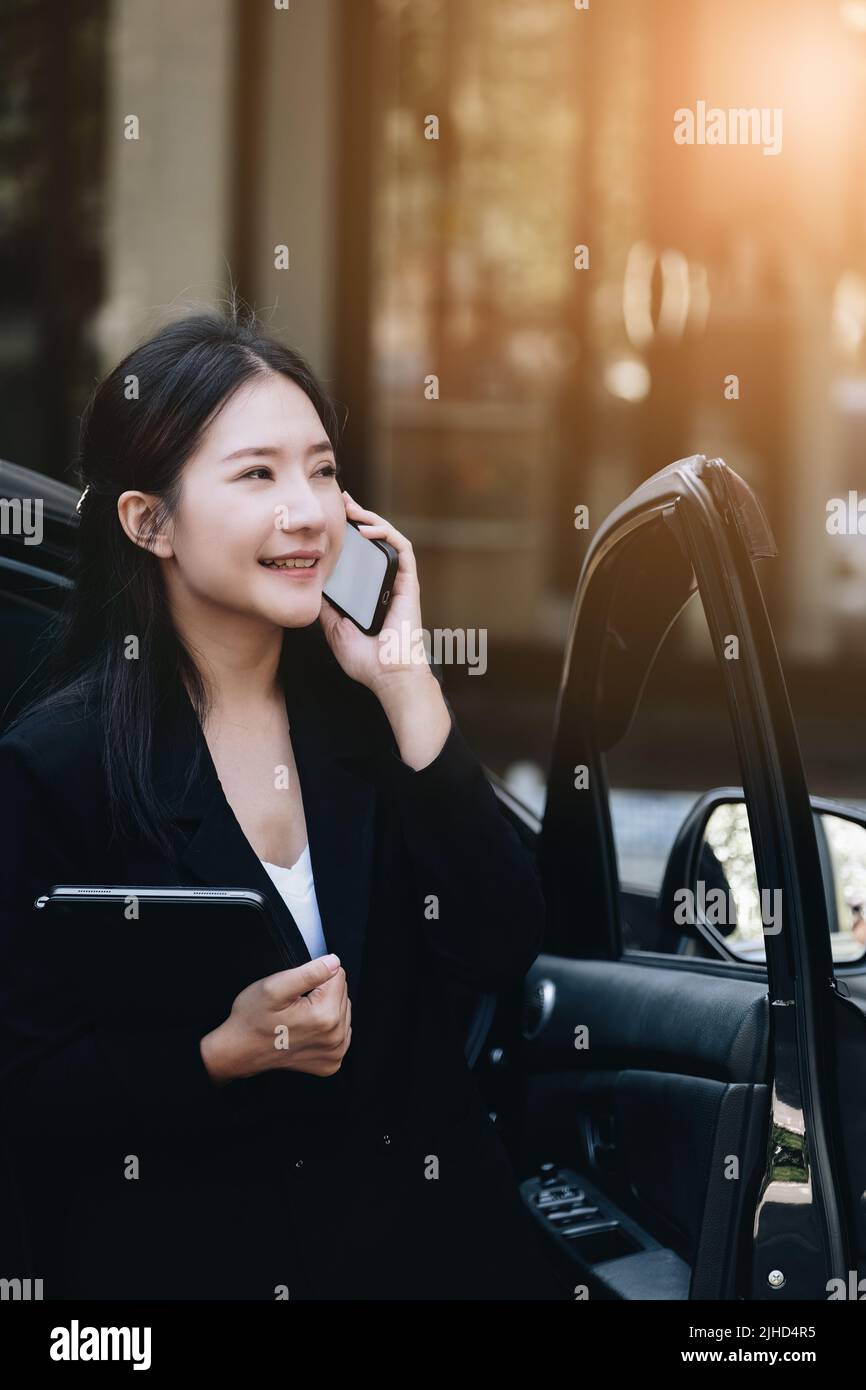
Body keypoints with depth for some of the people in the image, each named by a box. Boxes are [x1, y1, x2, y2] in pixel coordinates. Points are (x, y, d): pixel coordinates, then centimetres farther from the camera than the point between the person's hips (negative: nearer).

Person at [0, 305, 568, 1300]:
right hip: (186, 1253, -3)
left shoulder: (360, 706, 4)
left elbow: (502, 955, -6)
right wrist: (227, 1052, -20)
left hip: (428, 1222, 3)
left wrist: (406, 686, -9)